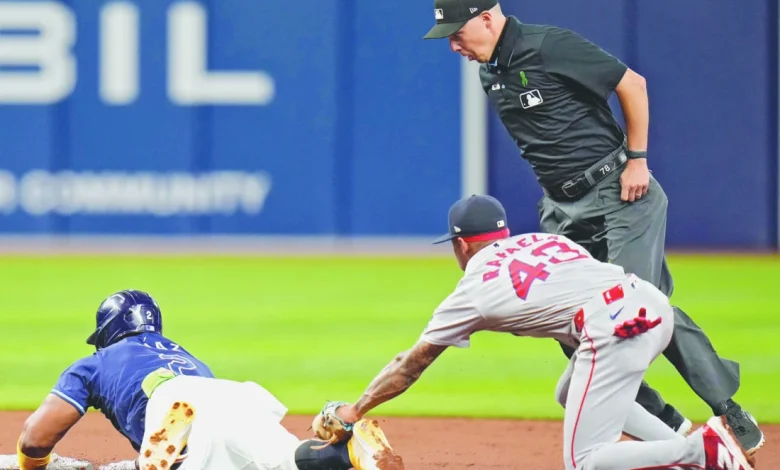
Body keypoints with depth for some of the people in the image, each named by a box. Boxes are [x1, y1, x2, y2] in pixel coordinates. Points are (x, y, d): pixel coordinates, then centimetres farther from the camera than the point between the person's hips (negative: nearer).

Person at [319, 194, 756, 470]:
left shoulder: (472, 292, 15)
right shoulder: (545, 239, 29)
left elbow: (410, 366, 24)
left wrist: (356, 409, 36)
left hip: (613, 330, -7)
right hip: (655, 301, 7)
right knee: (572, 395, 29)